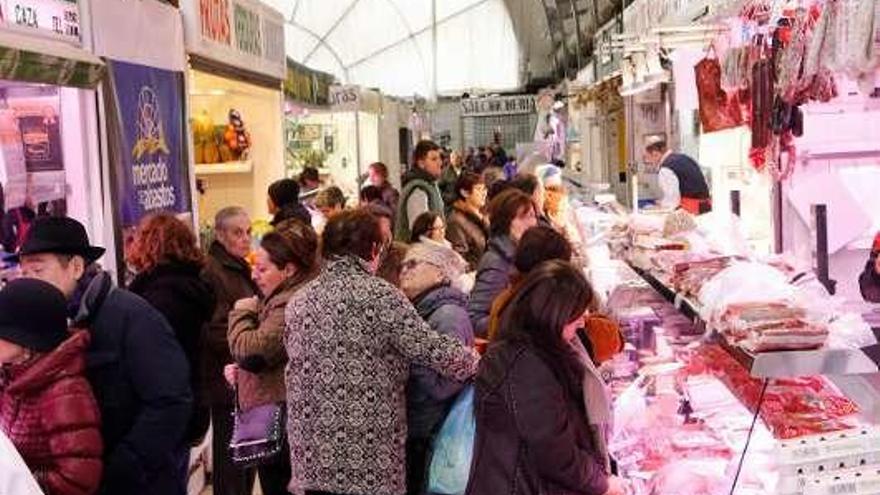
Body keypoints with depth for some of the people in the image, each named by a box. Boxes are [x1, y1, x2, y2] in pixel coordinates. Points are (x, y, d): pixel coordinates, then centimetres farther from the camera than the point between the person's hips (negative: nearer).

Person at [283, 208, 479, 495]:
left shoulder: (299, 301, 7)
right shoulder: (378, 295, -10)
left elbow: (297, 374, 14)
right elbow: (432, 350, -12)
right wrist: (479, 362, 6)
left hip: (312, 454, 5)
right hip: (369, 458, -5)